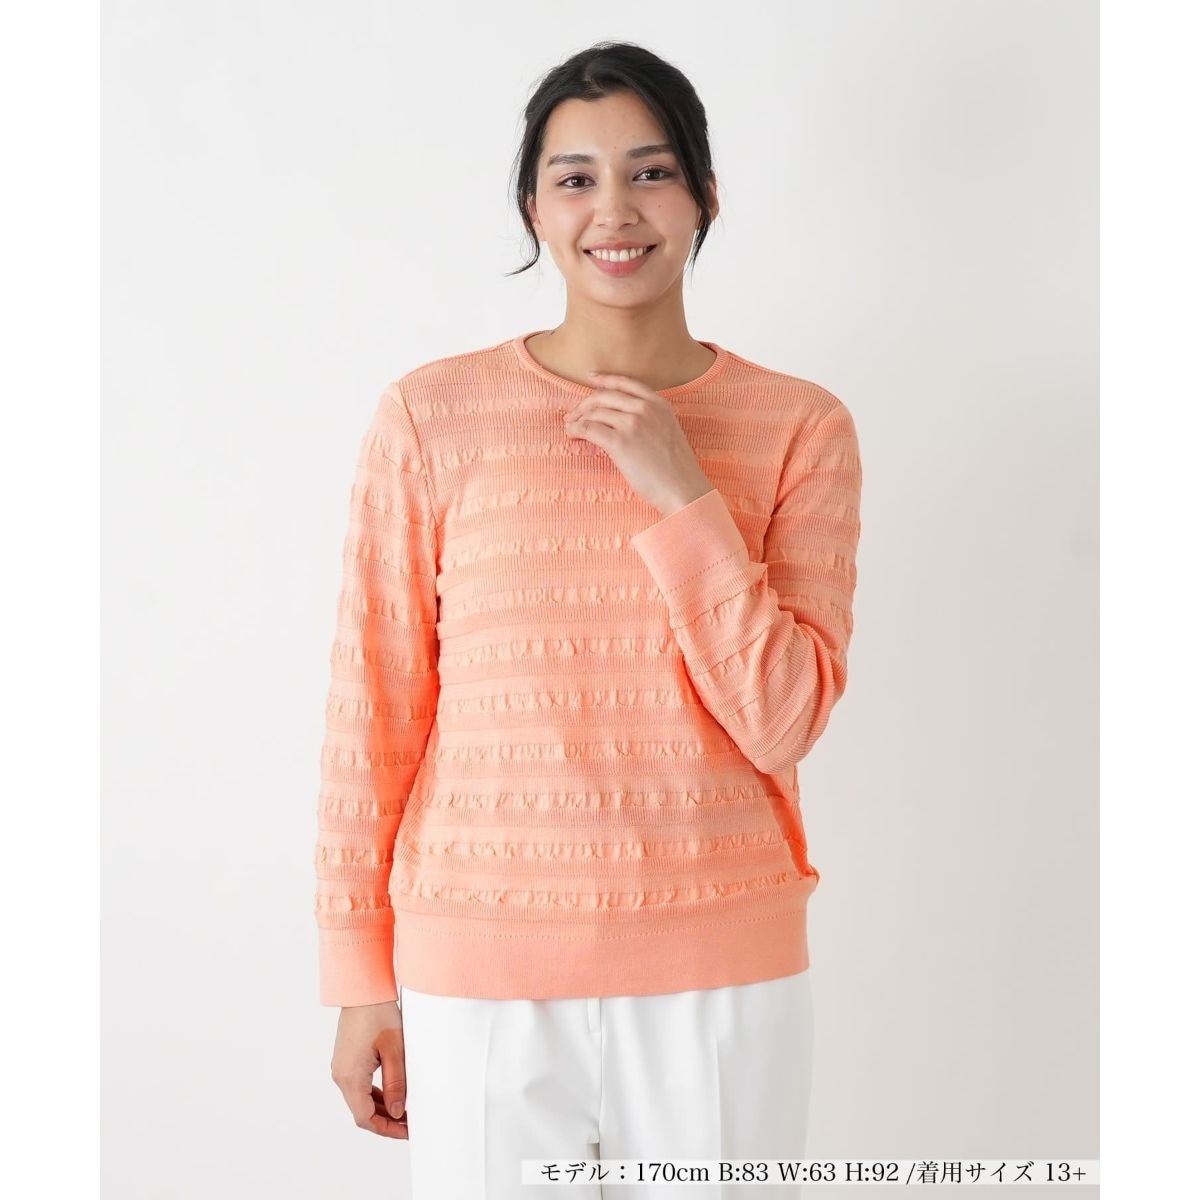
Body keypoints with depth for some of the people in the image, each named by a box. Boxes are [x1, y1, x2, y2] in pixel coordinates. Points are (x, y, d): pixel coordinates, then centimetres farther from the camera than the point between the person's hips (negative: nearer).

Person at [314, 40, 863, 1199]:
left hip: (723, 975, 1)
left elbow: (783, 722, -6)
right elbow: (373, 712, -1)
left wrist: (681, 495, -14)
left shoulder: (799, 427, -1)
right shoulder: (430, 418, -4)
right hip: (478, 973, -1)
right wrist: (361, 977, 1)